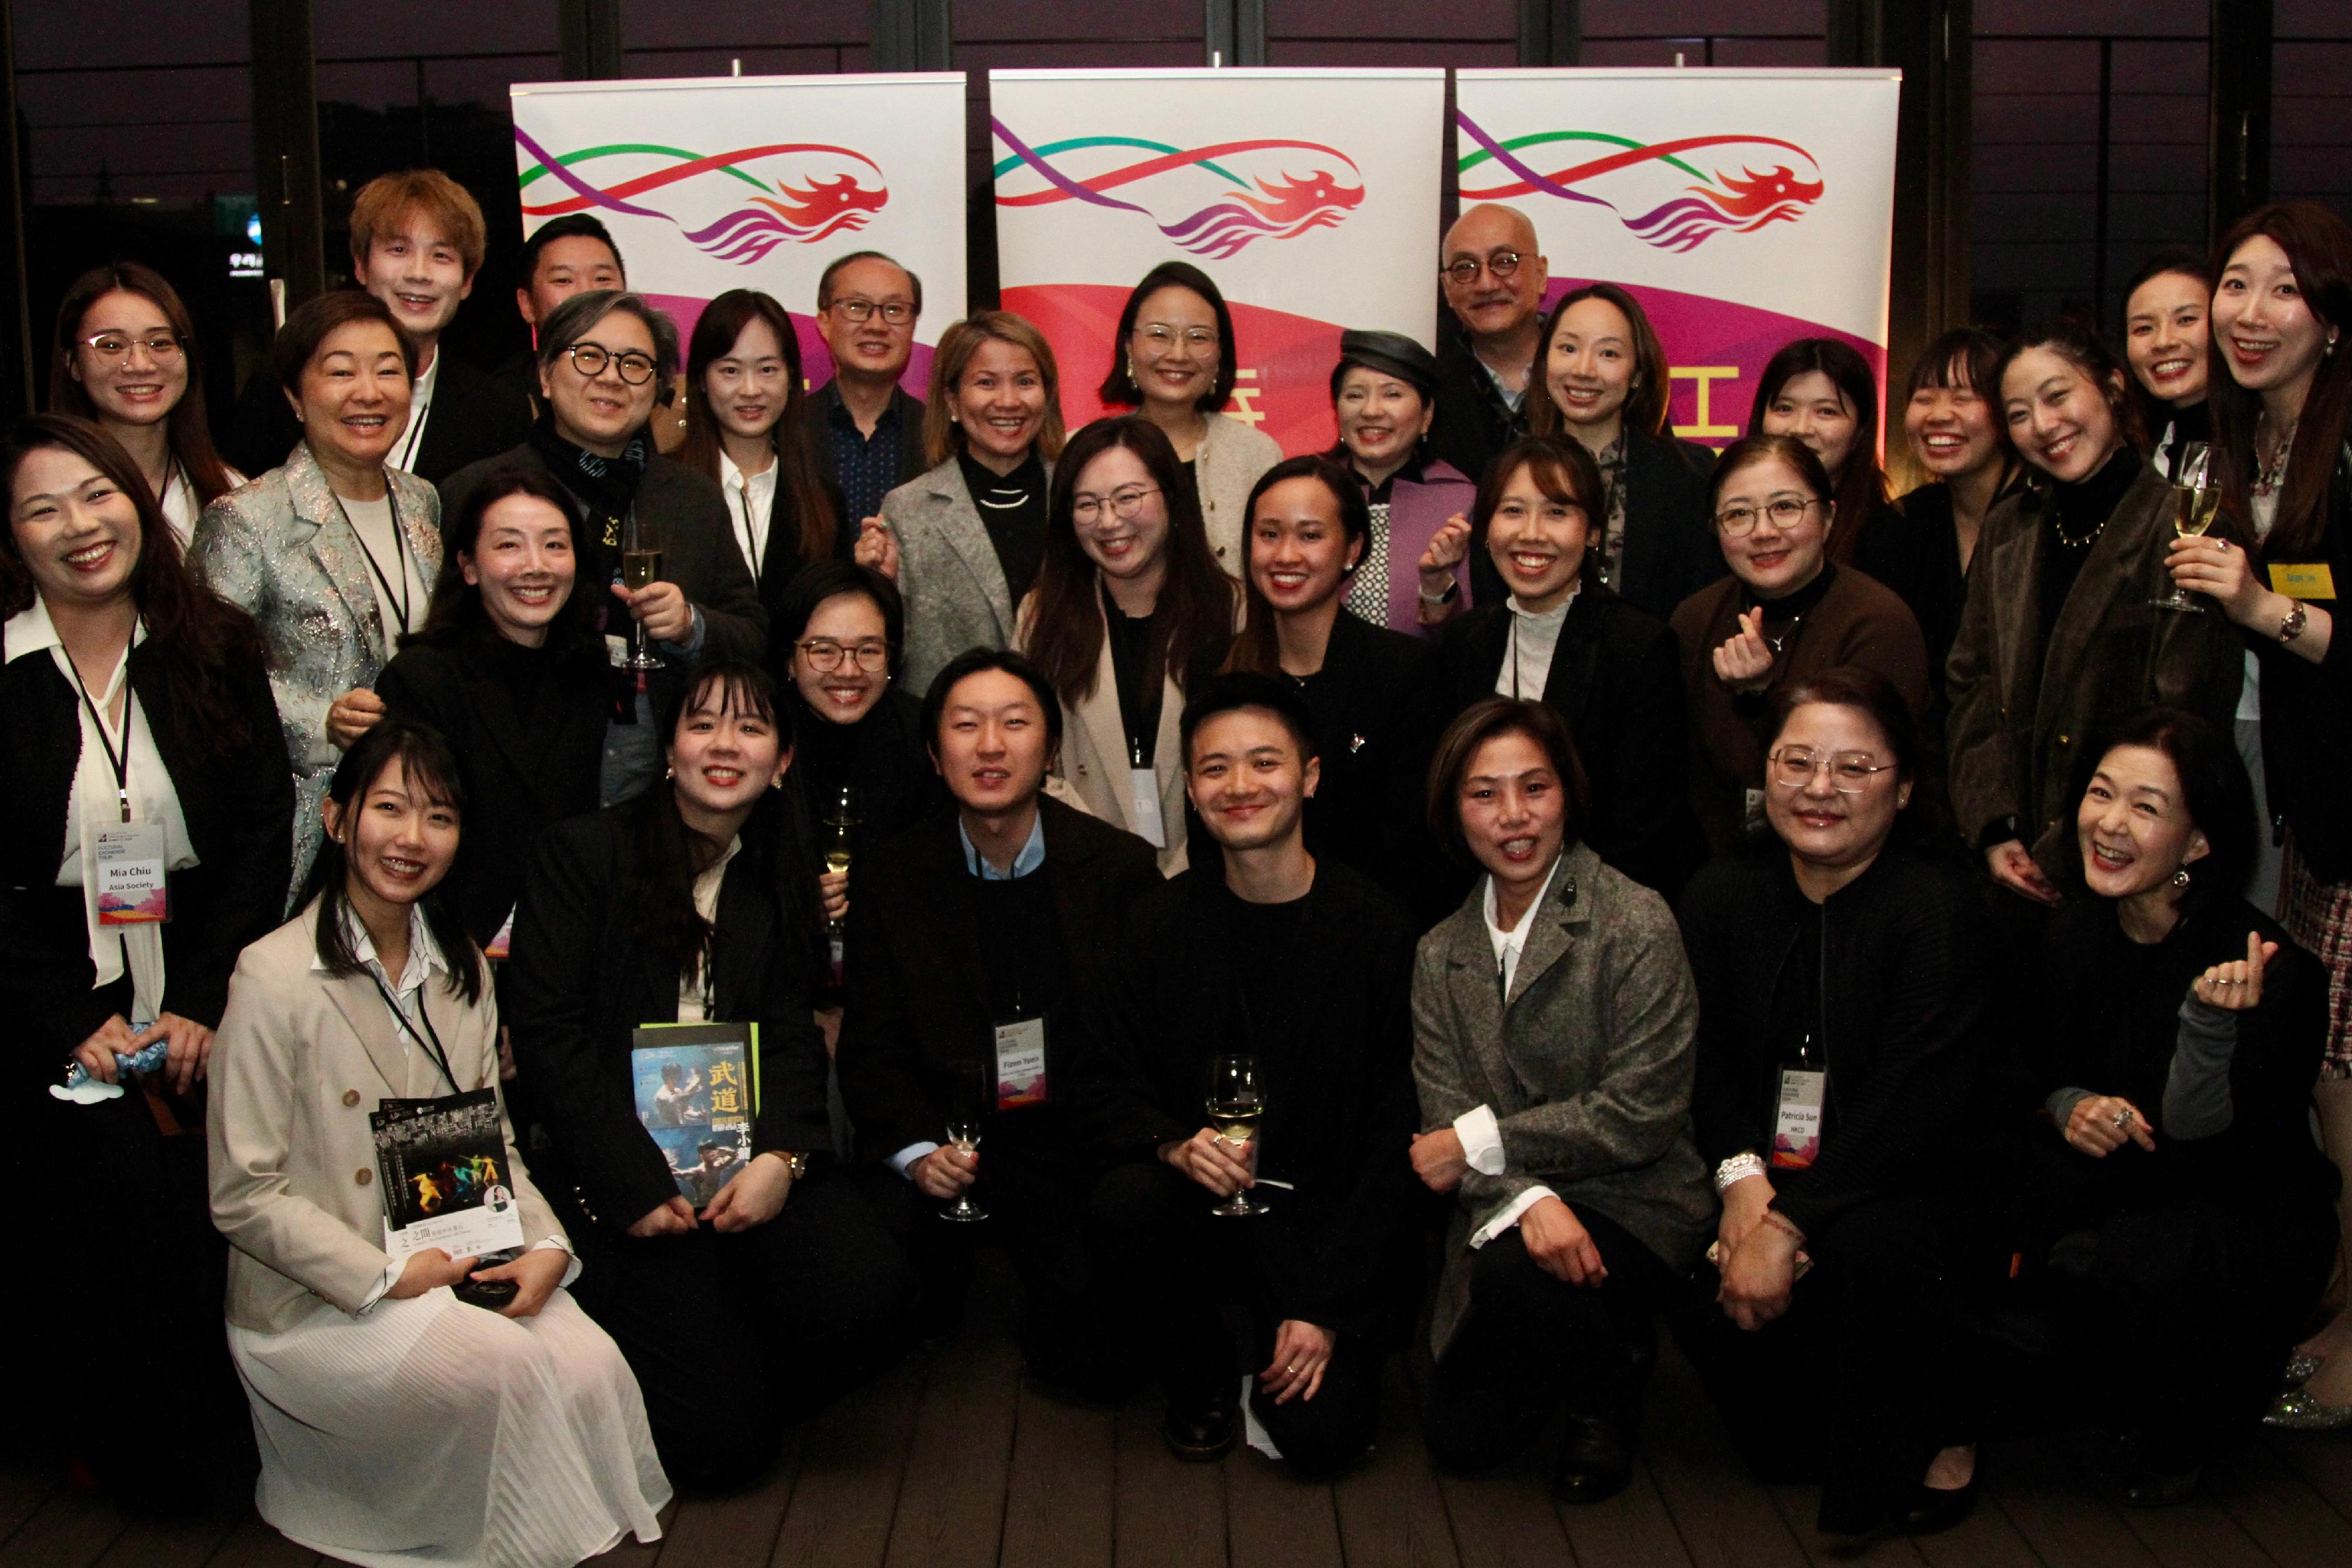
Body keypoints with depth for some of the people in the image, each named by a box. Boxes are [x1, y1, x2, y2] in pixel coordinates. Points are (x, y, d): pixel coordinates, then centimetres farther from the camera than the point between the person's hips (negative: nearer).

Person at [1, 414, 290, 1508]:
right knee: (130, 1192, -22)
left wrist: (206, 1001, -7)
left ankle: (224, 1409, 4)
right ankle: (133, 1446, 1)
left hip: (198, 993, 2)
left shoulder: (214, 649, 7)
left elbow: (261, 833, 3)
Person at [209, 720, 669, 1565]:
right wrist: (385, 1275, -17)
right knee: (509, 1368, -28)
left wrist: (544, 1243, -6)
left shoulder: (462, 970, 10)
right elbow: (243, 1199, -11)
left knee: (591, 1364, -23)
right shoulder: (275, 978, -12)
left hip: (460, 1270, 5)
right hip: (317, 1303, -5)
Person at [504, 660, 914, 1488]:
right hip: (619, 1164, -4)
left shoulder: (784, 879, 15)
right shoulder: (584, 851, 1)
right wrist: (635, 1185, -14)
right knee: (720, 1442, -17)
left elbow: (789, 1037, 7)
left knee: (869, 1299, -24)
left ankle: (743, 1378, 8)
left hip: (747, 1154, 4)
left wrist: (781, 1155, -14)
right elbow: (548, 1032, -6)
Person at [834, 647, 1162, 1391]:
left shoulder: (1122, 866, 1)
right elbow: (870, 1048, 3)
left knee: (1101, 1361, -19)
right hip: (948, 1140, 1)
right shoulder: (890, 877, 3)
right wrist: (917, 1152, -14)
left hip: (1082, 1139, -1)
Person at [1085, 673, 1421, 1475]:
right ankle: (1199, 1377, 0)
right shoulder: (1162, 921, -1)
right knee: (1121, 1207, -30)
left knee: (1322, 1434, -21)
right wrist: (1175, 1145, -20)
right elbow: (1113, 1087, 4)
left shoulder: (1380, 929, -9)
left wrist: (1329, 1310, -13)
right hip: (1199, 1202, 2)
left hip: (1330, 1222, -2)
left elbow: (1399, 1139, -8)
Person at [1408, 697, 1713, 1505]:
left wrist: (1484, 1141, -15)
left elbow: (1643, 1112, -16)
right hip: (1507, 1220, 5)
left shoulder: (1635, 924, -12)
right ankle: (1609, 1349, 25)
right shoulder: (1442, 954, 5)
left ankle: (1609, 1401, 0)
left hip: (1635, 1211, -5)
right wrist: (1527, 1200, -23)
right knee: (1461, 1434, -6)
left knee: (1509, 1272, -34)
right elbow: (1444, 1120, -2)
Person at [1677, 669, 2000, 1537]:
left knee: (1872, 1246, -35)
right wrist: (1742, 1174, -16)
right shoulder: (1722, 894, 5)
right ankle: (1803, 1444, 12)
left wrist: (1789, 1223, -28)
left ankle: (1945, 1436, -5)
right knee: (1711, 1305, -23)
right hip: (1770, 1177, 4)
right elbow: (1708, 1063, 4)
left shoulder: (1941, 906, -13)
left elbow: (1912, 1106, -21)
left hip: (1920, 1186, -4)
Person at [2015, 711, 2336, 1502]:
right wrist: (2072, 1105, -18)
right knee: (2035, 1165, -24)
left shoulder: (2267, 967, -24)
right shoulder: (2078, 931, -7)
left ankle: (2182, 1432, 5)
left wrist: (2212, 1022, -44)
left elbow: (2196, 1136, -26)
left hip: (2257, 1217, -6)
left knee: (2090, 1266, -31)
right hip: (2144, 1184, 6)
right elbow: (2052, 1070, 6)